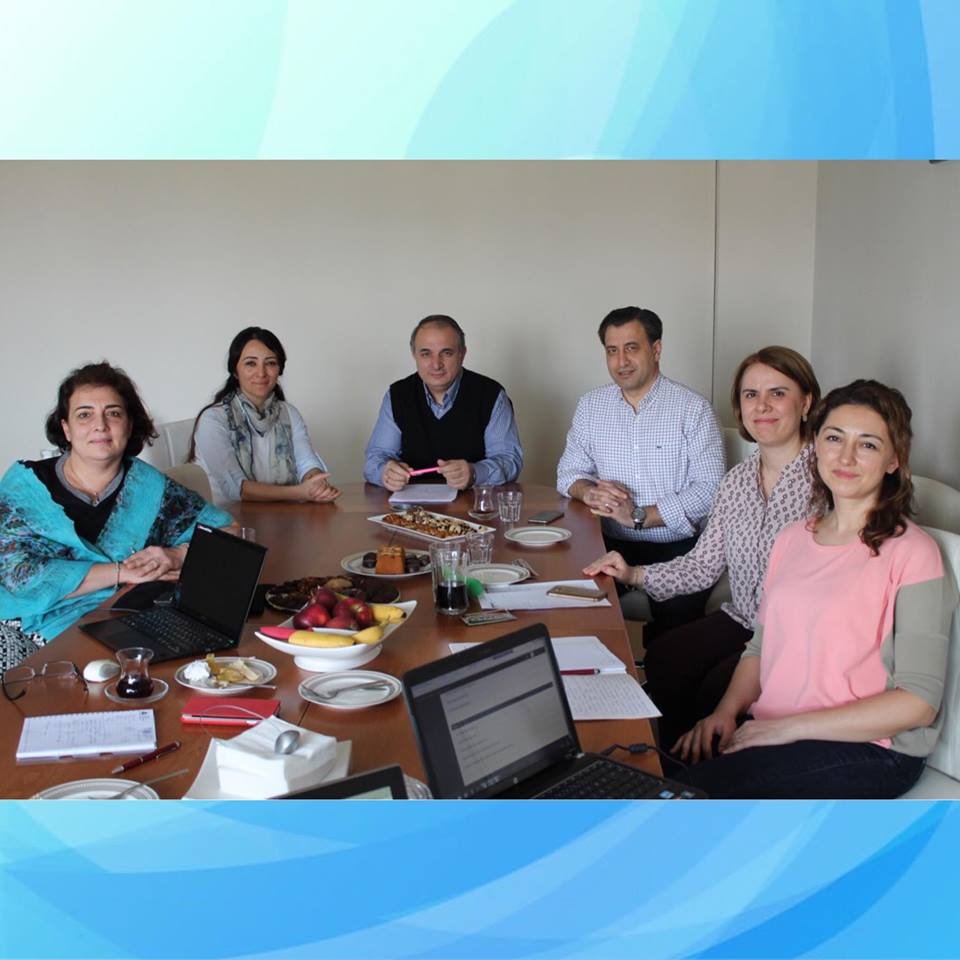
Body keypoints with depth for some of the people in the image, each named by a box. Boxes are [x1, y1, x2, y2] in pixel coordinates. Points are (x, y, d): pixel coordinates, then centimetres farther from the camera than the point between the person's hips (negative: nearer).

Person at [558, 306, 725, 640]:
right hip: (612, 544, 3)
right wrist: (589, 491, -9)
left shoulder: (693, 408, -2)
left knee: (676, 610, -30)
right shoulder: (590, 406, 12)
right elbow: (568, 471, 16)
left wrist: (640, 517, -18)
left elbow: (710, 489, -10)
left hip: (678, 547, -3)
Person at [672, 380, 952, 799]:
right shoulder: (793, 539, 12)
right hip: (768, 728, 6)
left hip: (871, 748, -5)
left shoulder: (912, 552, -9)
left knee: (698, 788, -26)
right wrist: (727, 710, -4)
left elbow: (918, 702, -13)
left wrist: (788, 727, -16)